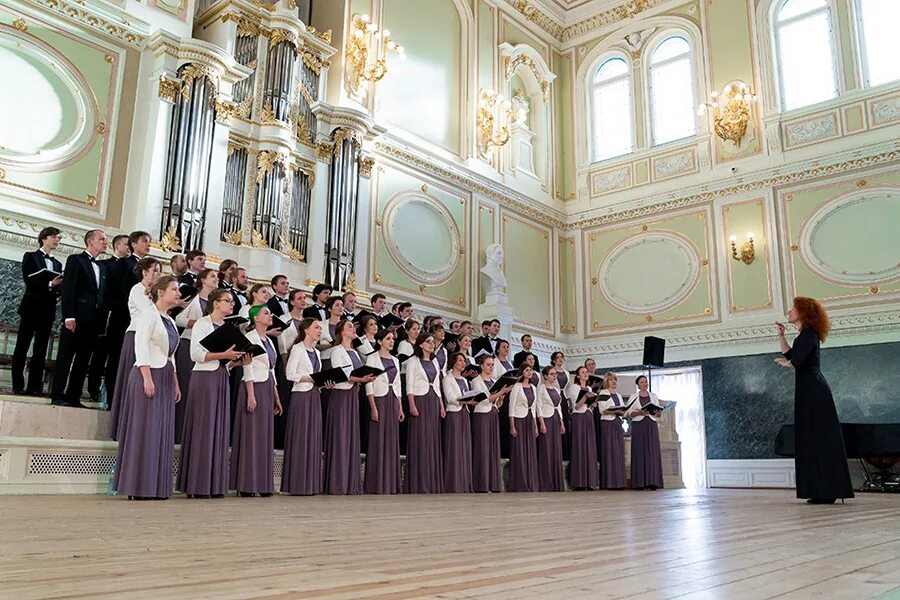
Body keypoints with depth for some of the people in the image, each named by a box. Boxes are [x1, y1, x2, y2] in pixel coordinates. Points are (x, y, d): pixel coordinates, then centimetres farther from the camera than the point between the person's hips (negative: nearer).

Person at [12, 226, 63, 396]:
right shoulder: (30, 257, 5)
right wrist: (50, 285, -18)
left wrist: (59, 288, -10)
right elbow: (29, 280, -9)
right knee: (22, 347, -2)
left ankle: (34, 386, 4)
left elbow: (59, 286, 12)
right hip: (31, 307, -5)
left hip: (48, 310, 5)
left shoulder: (57, 264, 20)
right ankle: (18, 386, 1)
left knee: (41, 350, 3)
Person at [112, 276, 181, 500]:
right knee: (144, 429, -6)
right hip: (148, 374, -8)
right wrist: (147, 378, -21)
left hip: (165, 379, 8)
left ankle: (156, 487, 9)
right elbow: (141, 347, -13)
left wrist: (175, 383, 18)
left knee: (162, 432, 5)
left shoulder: (170, 321, 20)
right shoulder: (149, 315, -4)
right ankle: (137, 488, -1)